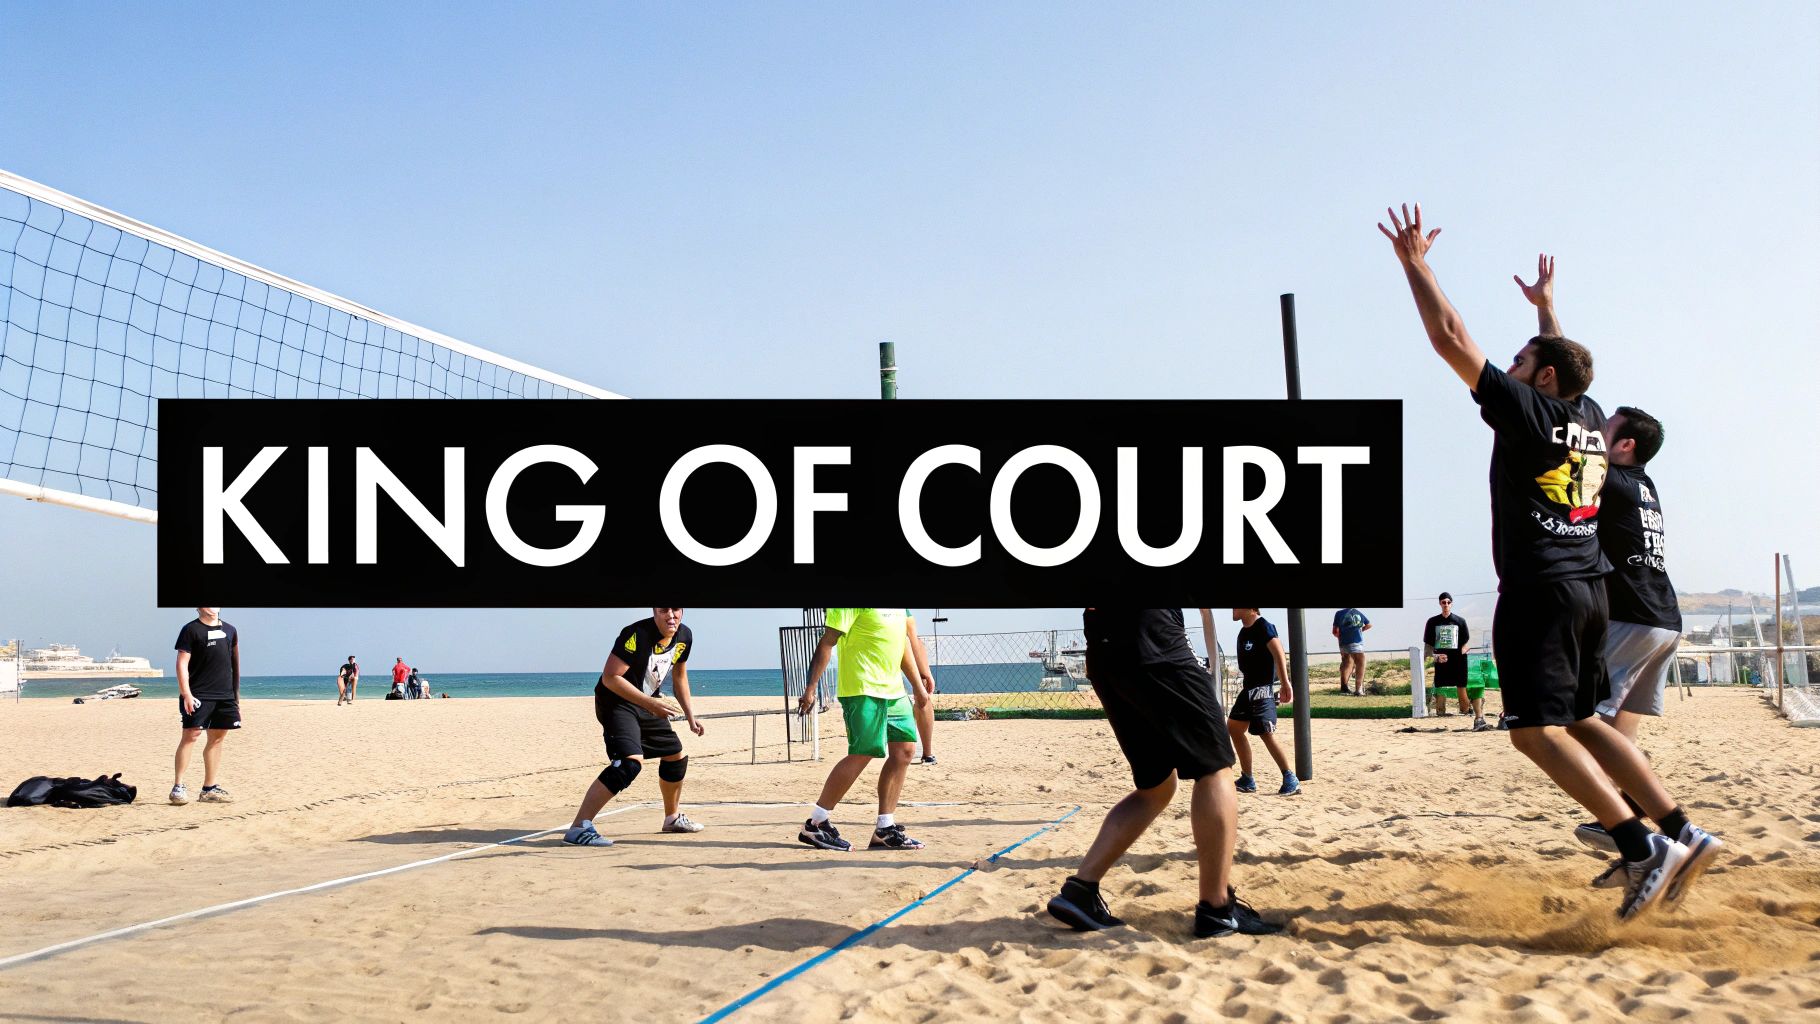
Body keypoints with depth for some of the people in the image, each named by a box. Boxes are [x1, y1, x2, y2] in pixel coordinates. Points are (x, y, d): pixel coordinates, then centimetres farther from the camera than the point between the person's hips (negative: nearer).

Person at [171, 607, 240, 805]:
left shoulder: (230, 631, 14)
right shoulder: (191, 630, -3)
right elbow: (182, 664, -8)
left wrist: (236, 696, 18)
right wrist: (186, 694, -17)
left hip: (225, 694, 6)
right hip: (198, 696, -6)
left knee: (217, 738, 7)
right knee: (191, 735, -11)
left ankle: (209, 789, 13)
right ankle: (178, 787, -9)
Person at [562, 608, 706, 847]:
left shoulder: (684, 636, -1)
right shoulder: (636, 635, -26)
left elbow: (679, 676, 16)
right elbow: (610, 677, -27)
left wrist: (690, 715, 14)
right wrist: (650, 703, -31)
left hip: (648, 704, 9)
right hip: (616, 702, -9)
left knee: (676, 756, 18)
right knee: (630, 762, -27)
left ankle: (673, 818, 42)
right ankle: (578, 829, -31)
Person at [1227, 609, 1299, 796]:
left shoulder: (1263, 627, -14)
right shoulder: (1244, 630, 14)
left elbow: (1278, 654, -22)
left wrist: (1285, 684, -29)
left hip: (1263, 689, -10)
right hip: (1248, 688, 10)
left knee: (1266, 734, -14)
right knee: (1233, 727, 12)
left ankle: (1291, 780, -9)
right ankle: (1247, 780, 17)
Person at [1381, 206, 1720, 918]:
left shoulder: (1526, 410, -8)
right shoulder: (1591, 419, 12)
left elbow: (1451, 340, -8)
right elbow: (1567, 359, 35)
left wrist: (1414, 263, -1)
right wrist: (1546, 303, 47)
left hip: (1539, 590, -8)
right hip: (1588, 587, 8)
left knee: (1537, 731, -9)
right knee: (1580, 723, 16)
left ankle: (1643, 848, -17)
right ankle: (1681, 832, 9)